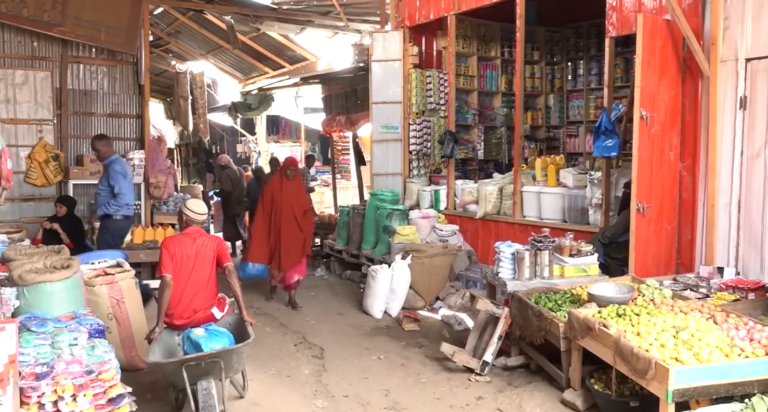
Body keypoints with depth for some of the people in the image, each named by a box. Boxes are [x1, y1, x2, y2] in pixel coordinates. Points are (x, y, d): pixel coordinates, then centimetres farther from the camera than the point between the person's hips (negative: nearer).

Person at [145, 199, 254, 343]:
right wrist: (243, 312, -19)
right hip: (206, 316, 0)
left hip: (175, 320, 1)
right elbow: (230, 272, -17)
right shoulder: (217, 242, -3)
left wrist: (159, 326, -13)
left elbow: (167, 283, -15)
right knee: (223, 300, 33)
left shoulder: (169, 243, -5)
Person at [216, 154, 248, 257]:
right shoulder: (240, 170, 6)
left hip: (232, 205, -7)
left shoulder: (225, 174, -21)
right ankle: (245, 248, 23)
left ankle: (234, 251, 10)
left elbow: (225, 191, -27)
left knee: (231, 229, 5)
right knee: (242, 227, 17)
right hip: (242, 202, 7)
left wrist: (217, 193, -10)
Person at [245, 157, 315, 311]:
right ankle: (273, 287, 38)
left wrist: (307, 224, -10)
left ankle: (292, 297, 4)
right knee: (277, 259, 13)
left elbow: (306, 209, 6)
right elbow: (264, 209, -6)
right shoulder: (273, 185, -6)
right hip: (277, 229, -2)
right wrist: (259, 230, -9)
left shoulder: (298, 187, 4)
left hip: (295, 231, 2)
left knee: (294, 263, -1)